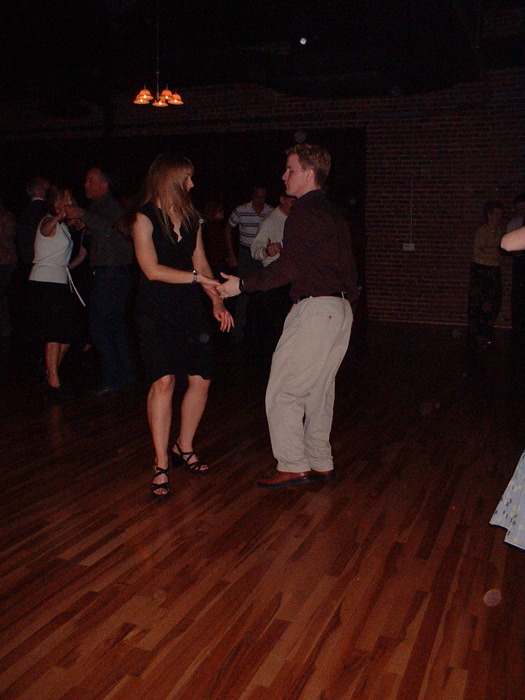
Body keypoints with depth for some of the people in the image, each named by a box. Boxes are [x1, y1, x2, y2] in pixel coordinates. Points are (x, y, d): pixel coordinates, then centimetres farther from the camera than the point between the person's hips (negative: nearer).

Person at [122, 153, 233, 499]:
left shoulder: (191, 217, 14)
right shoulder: (145, 218, -4)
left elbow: (201, 263, 14)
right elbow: (152, 269, -13)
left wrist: (217, 301, 2)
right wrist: (197, 278, -16)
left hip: (190, 308, 6)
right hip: (156, 310, -6)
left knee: (201, 380, 2)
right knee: (164, 380, -13)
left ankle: (184, 447, 23)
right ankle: (161, 465, -3)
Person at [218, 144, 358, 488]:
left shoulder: (305, 212, -11)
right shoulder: (333, 214, 19)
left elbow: (289, 267, -19)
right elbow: (347, 265, 20)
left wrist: (243, 285, -13)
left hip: (315, 308, -10)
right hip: (340, 310, 10)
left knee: (283, 390, -3)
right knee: (319, 390, 15)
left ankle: (293, 466, 3)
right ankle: (321, 464, 23)